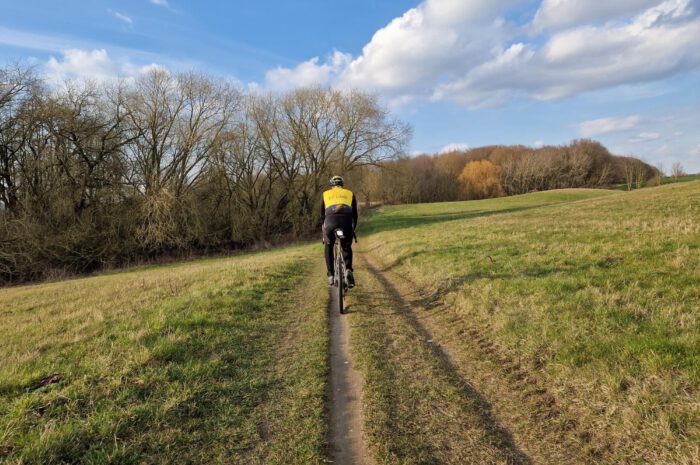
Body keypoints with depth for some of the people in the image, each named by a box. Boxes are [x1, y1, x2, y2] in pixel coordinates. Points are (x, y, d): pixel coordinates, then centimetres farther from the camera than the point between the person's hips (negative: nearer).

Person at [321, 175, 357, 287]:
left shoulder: (326, 194, 27)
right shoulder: (350, 193, 27)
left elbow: (322, 213, 32)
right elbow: (354, 214, 28)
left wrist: (324, 228, 47)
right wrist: (353, 228, 40)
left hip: (330, 221, 0)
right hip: (346, 222, 0)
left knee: (328, 247, 23)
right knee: (347, 247, 22)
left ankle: (330, 275, 13)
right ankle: (348, 270, -2)